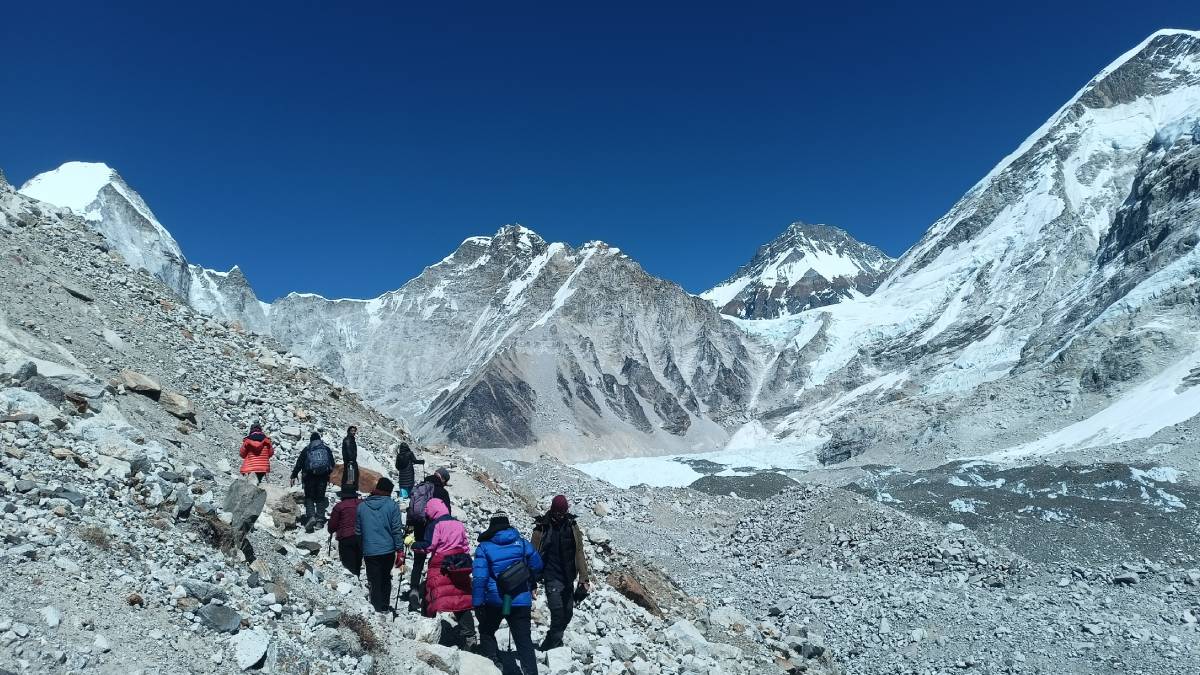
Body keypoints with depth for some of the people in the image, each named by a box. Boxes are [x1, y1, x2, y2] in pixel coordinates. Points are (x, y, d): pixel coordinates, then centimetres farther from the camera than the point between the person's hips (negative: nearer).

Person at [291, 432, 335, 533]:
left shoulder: (306, 450, 6)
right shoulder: (327, 449, 12)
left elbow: (299, 464, 2)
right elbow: (332, 464, 14)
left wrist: (293, 476, 8)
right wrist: (328, 475, 27)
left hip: (310, 476, -2)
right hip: (323, 477, 2)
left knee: (309, 497, 4)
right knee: (320, 498, 9)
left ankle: (311, 516, -17)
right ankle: (320, 519, 4)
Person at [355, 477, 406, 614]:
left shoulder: (362, 506, 3)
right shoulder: (392, 505, -6)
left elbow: (358, 531, 9)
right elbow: (397, 530, -8)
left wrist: (359, 552, 17)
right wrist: (400, 551, -3)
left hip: (369, 552, 0)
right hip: (388, 550, 0)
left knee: (374, 581, 7)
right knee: (386, 579, 18)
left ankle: (378, 608, 9)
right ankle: (385, 607, 26)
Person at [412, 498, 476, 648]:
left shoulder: (435, 525, -5)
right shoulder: (459, 524, 14)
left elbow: (429, 546, -11)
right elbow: (466, 546, 18)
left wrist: (414, 546, 4)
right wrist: (466, 563, 25)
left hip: (440, 567, -6)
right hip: (460, 567, 6)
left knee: (432, 597, 2)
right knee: (462, 600, 7)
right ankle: (468, 635, 6)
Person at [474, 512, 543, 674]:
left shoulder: (484, 547, -4)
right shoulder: (521, 543, 2)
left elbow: (479, 577, -12)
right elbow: (537, 566, 9)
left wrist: (477, 603, -8)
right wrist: (529, 584, 27)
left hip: (494, 601, -1)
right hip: (521, 600, 2)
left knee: (487, 632, 22)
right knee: (524, 640, 7)